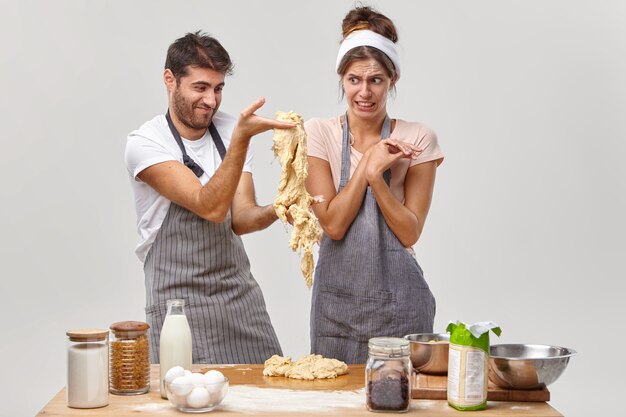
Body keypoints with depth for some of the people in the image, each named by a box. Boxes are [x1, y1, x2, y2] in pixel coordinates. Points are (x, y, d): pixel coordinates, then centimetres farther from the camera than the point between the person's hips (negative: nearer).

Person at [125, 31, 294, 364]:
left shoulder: (230, 131, 4)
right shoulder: (144, 143, -12)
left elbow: (240, 220, -1)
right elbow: (211, 207, -23)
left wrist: (277, 210, -22)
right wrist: (242, 137, -31)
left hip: (239, 290, 5)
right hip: (179, 299, -5)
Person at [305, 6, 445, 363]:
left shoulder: (417, 139, -3)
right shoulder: (320, 133, -1)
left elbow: (410, 232, -7)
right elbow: (333, 224, -8)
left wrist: (375, 176, -18)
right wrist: (368, 164, -15)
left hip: (398, 298, -1)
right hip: (337, 297, 1)